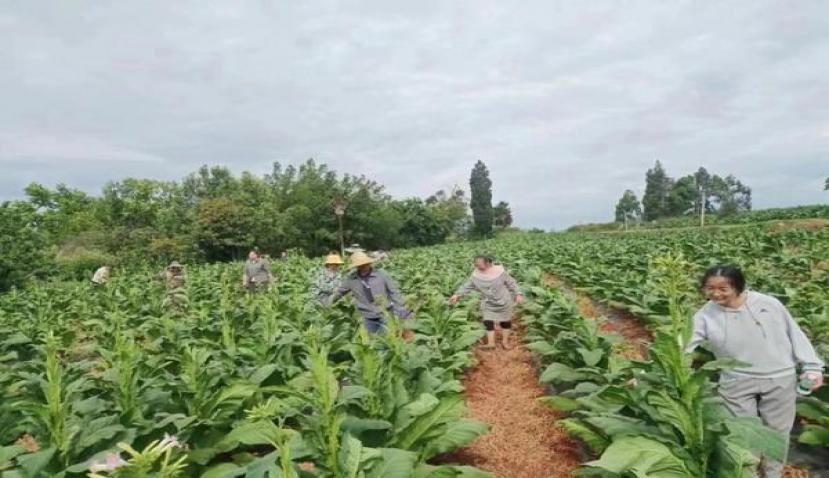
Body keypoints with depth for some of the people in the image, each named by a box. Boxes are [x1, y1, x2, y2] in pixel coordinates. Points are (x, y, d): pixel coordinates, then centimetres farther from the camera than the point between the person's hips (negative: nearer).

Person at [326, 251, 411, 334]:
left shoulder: (381, 275, -9)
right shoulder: (351, 279, -4)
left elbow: (395, 293, -4)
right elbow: (339, 292, 11)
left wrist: (404, 314, -5)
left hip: (385, 316, -2)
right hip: (368, 319, 2)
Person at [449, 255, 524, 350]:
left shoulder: (499, 270, -17)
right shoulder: (476, 274, -10)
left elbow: (511, 283, -8)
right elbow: (467, 286, -2)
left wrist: (518, 294, -12)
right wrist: (458, 294, -10)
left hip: (503, 302, -2)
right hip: (488, 304, 2)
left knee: (505, 322, 11)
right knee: (488, 322, -3)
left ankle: (505, 341, 27)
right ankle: (491, 343, 7)